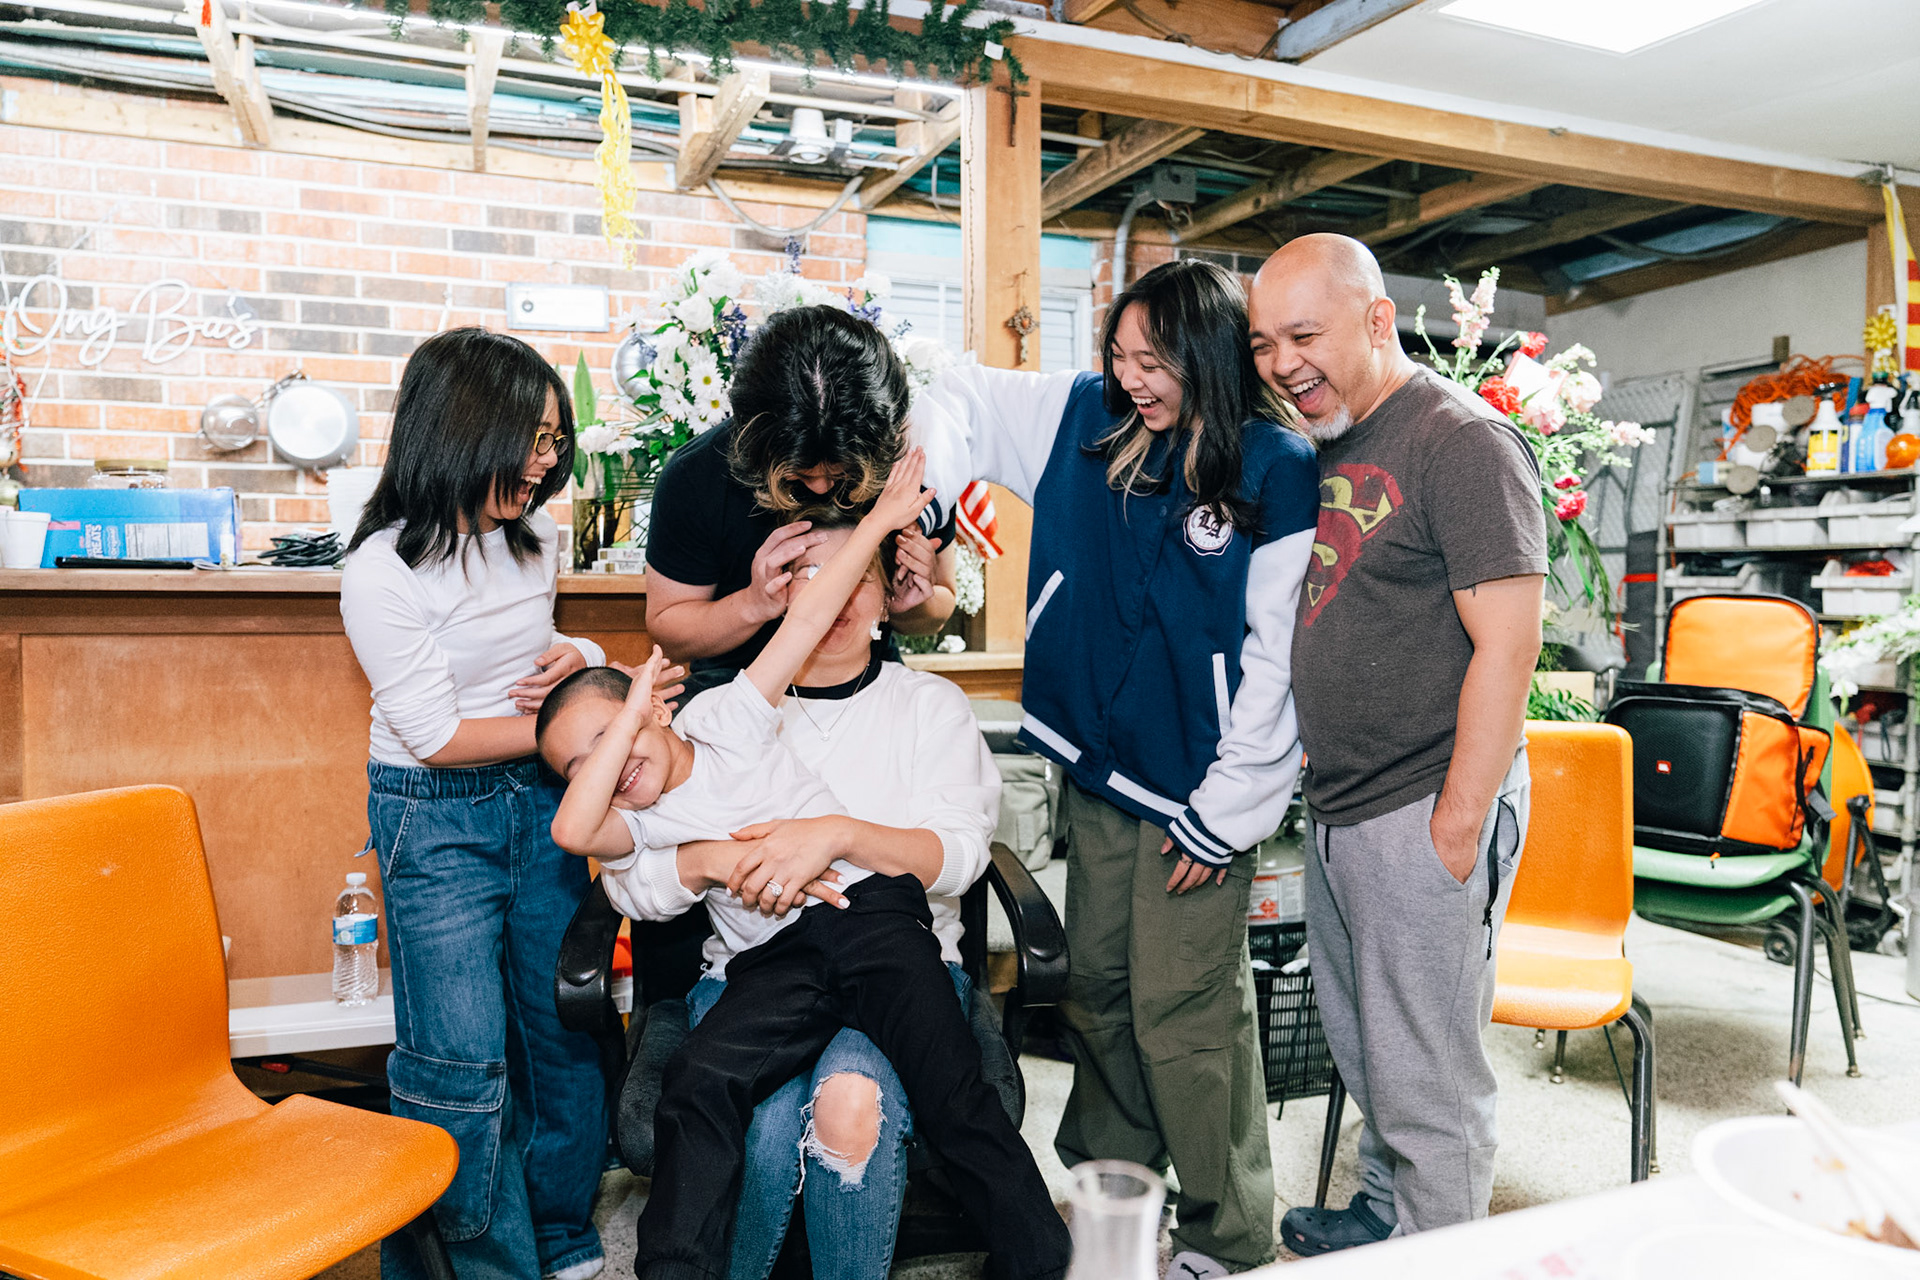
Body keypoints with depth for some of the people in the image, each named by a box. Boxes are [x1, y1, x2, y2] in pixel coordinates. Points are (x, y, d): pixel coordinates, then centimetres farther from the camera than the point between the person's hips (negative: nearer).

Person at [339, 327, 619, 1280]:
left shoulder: (533, 539, 4)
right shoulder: (382, 574, -15)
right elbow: (437, 735, -16)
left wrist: (573, 660, -3)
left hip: (541, 803, 6)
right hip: (435, 819, -5)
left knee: (569, 1027, 10)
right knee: (461, 1055, -2)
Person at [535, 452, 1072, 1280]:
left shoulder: (722, 717, 11)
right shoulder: (633, 830, 11)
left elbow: (805, 620, 6)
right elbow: (570, 827, -13)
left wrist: (880, 519, 2)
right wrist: (633, 707, -7)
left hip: (871, 909, -1)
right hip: (775, 958, 2)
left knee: (955, 1091, -16)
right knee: (697, 1081, -25)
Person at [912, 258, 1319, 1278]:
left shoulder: (1276, 473, -11)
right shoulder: (1086, 419, 3)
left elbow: (1279, 654, -12)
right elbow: (964, 398, 14)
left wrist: (1229, 810, -12)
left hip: (1196, 791, -5)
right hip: (1095, 773, 6)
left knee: (1184, 1017, -1)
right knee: (1099, 992, 18)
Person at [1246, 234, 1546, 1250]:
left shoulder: (1462, 442, -13)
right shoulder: (1330, 449, 12)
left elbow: (1506, 644, -18)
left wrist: (1457, 826, -19)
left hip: (1427, 815, -8)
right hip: (1337, 812, 8)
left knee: (1426, 1081, 5)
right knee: (1363, 1052, 22)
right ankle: (1383, 1209, 41)